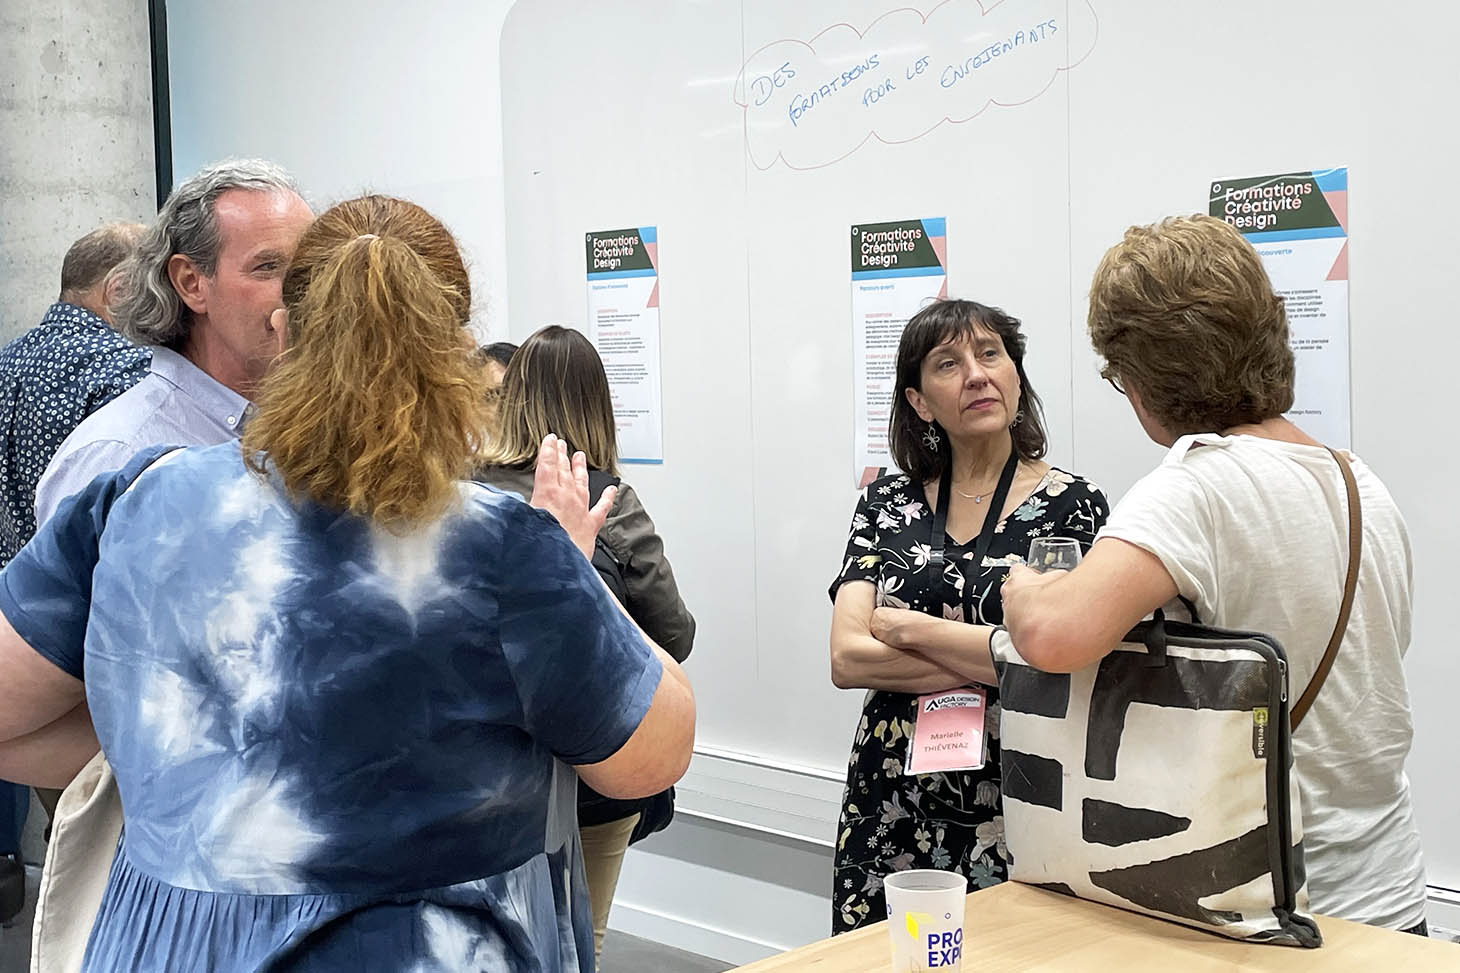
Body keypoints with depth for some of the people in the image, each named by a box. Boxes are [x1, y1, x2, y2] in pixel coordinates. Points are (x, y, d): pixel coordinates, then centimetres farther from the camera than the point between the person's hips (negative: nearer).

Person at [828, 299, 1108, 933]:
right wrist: (987, 661, -13)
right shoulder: (888, 501, 6)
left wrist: (906, 628, -11)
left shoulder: (1072, 505, -3)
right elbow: (847, 659, -4)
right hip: (890, 808, 3)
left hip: (1011, 814, -3)